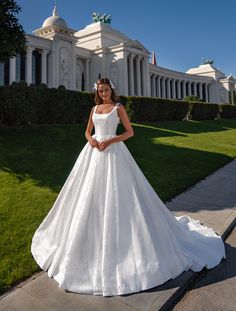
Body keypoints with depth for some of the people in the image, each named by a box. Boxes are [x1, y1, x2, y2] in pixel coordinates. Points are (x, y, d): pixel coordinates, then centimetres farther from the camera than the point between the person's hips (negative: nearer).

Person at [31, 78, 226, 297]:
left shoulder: (118, 107, 2)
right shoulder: (94, 108, 17)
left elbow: (130, 132, -2)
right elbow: (87, 131, 19)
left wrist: (110, 141, -14)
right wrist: (91, 140, -5)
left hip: (113, 153, -5)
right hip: (93, 153, 6)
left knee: (117, 194, -6)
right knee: (90, 195, 7)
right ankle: (90, 239, 26)